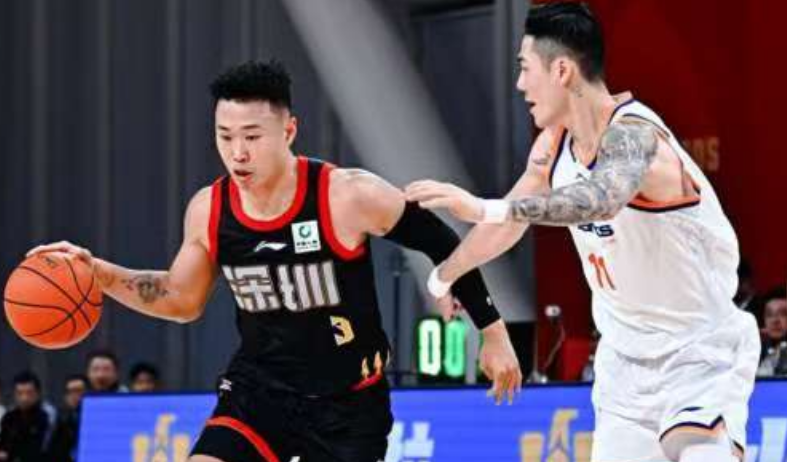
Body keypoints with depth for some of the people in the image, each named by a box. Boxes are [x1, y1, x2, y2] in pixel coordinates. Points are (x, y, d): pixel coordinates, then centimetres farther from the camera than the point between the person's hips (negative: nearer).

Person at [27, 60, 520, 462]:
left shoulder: (350, 196, -20)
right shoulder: (208, 210, -7)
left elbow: (445, 246, -7)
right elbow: (182, 300, 10)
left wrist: (493, 332, -3)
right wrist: (99, 272, -2)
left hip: (348, 400, -3)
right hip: (257, 391, 3)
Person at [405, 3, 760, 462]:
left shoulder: (631, 133, -24)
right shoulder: (554, 144, 1)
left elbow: (603, 199, -47)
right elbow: (509, 223, 19)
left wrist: (485, 208, -55)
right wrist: (444, 275, 33)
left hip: (701, 353, -8)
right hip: (626, 355, 8)